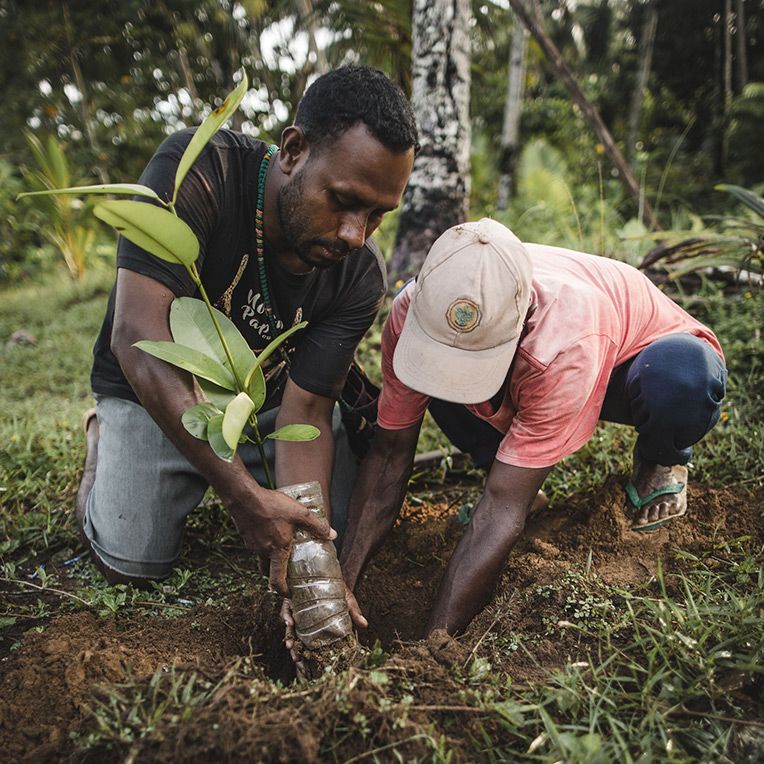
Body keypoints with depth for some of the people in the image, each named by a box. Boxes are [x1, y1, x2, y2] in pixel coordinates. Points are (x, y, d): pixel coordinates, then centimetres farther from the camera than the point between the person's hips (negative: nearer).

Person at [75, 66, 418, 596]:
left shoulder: (362, 275, -21)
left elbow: (306, 410, -20)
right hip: (155, 395, -2)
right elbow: (139, 339, -38)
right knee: (132, 563, -14)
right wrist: (244, 494, -43)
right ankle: (105, 440, 16)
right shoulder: (196, 171, -31)